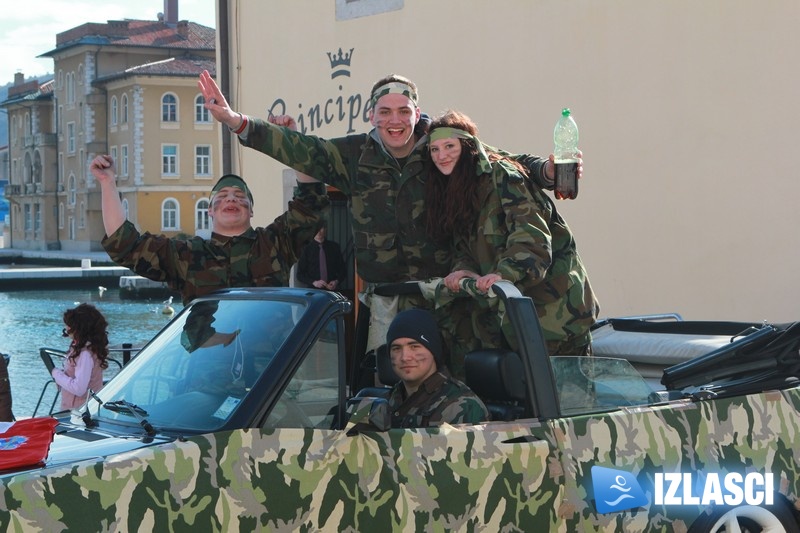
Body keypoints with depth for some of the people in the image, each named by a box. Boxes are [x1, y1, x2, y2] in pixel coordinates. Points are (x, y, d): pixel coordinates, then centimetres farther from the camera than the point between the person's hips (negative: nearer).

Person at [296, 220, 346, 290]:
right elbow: (300, 274, 5)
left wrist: (336, 282, -4)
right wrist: (314, 282, -11)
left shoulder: (334, 247, 7)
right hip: (314, 290, -1)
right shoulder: (307, 249, 3)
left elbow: (342, 269, 15)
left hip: (332, 289, 1)